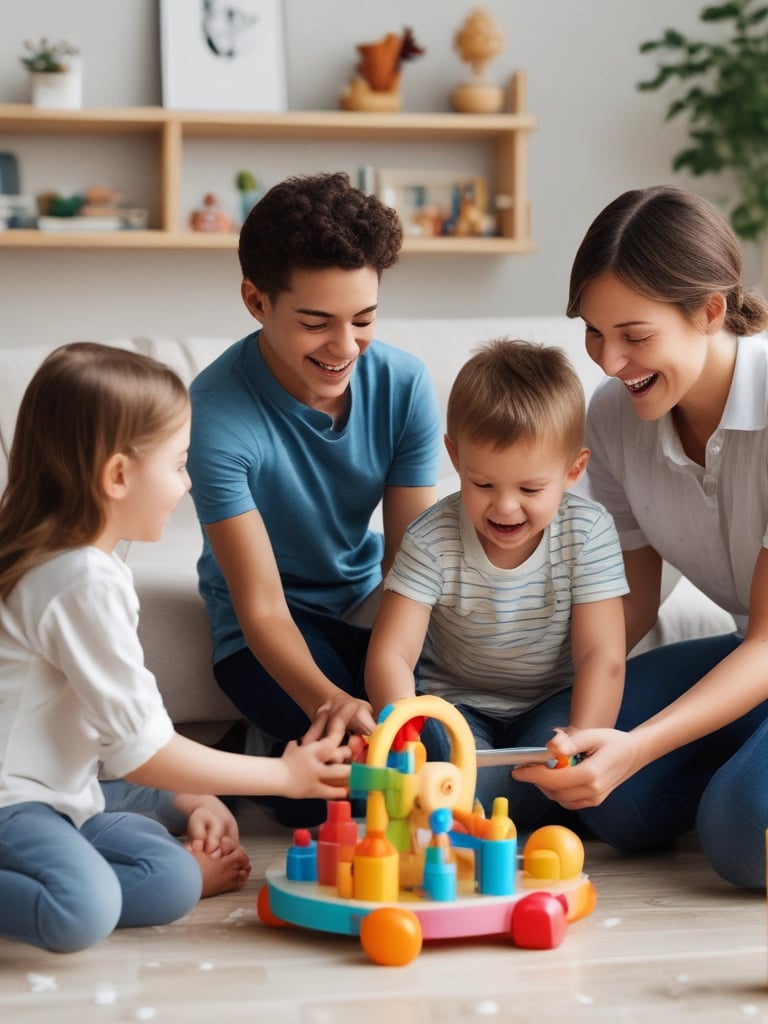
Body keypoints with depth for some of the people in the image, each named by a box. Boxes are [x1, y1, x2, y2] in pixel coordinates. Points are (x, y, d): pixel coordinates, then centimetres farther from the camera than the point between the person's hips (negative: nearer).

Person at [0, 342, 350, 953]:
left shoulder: (88, 563, 12)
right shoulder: (83, 582, -20)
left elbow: (126, 719, 18)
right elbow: (141, 751, -17)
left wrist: (195, 798, 9)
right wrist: (285, 775, -9)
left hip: (62, 798, 10)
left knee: (172, 881, -9)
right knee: (83, 910, -35)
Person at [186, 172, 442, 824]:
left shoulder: (404, 385, -14)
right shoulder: (217, 414, -26)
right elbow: (262, 606, -28)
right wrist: (330, 701, -47)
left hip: (367, 605, 4)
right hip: (272, 628, -4)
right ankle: (276, 749, 6)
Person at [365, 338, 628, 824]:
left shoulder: (588, 533, -16)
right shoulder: (432, 540, -18)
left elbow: (602, 657, -19)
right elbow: (391, 653, -21)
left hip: (554, 702, 1)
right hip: (458, 702, 0)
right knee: (472, 782, -30)